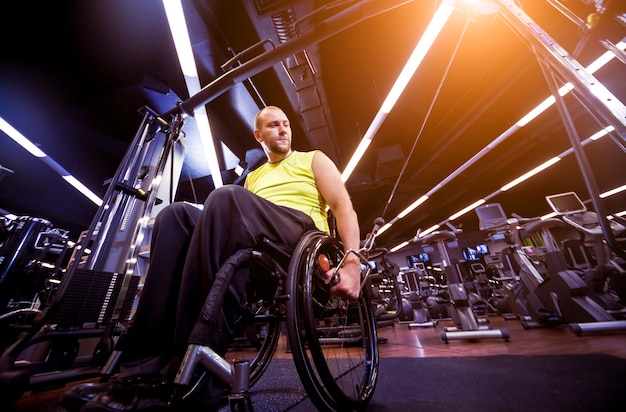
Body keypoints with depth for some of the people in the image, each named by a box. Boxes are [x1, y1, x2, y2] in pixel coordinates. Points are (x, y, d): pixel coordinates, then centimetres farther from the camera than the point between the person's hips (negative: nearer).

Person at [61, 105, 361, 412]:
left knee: (227, 197, -28)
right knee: (176, 214, -13)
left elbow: (343, 206, 4)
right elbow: (241, 213, 21)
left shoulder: (313, 159, 19)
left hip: (305, 238, -4)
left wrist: (352, 261, -12)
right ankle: (150, 361, -22)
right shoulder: (253, 178, 31)